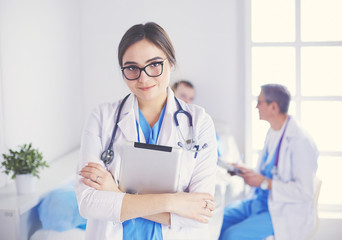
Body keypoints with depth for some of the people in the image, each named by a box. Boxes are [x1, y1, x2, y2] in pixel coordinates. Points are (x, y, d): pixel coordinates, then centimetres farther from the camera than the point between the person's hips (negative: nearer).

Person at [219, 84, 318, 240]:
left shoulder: (301, 142, -20)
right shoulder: (273, 133, 10)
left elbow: (304, 191, -24)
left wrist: (264, 182, -21)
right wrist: (248, 173, 4)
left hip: (284, 212, -9)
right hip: (259, 202, 9)